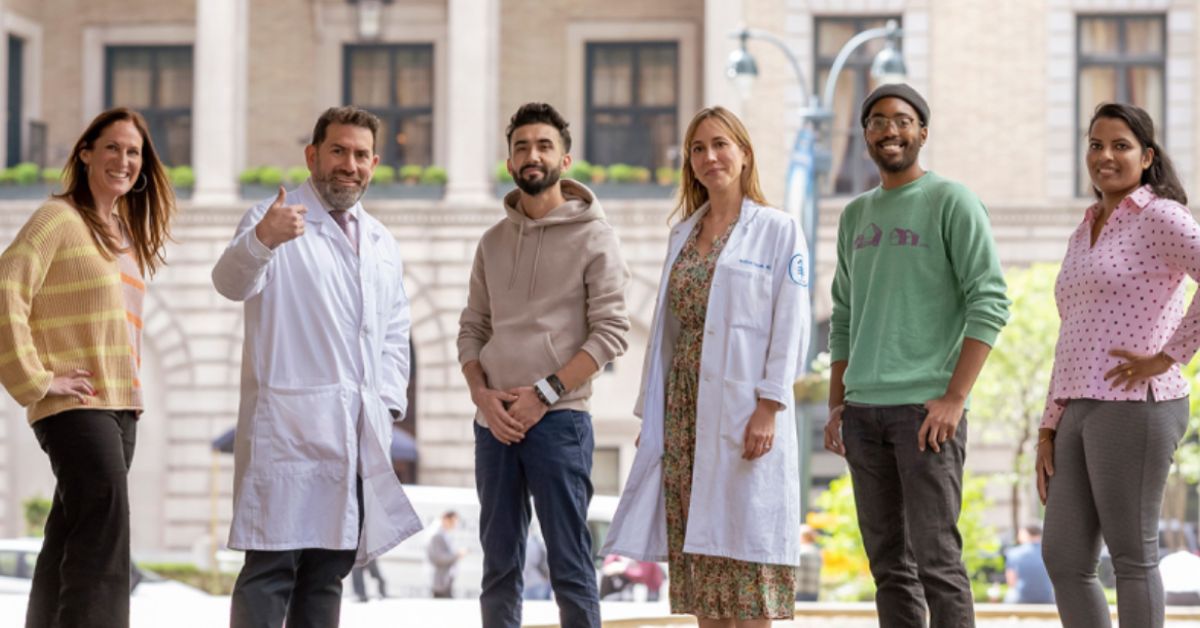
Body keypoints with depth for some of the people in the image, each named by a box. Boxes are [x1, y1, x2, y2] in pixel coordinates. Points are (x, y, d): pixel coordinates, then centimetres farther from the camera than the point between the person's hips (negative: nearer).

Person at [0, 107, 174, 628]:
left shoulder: (128, 234, 18)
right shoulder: (60, 218, -7)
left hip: (120, 407, 8)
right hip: (76, 404, -8)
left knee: (69, 544, 11)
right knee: (104, 535, -18)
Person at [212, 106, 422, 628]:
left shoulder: (381, 243, 20)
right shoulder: (275, 219, -2)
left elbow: (395, 335, 25)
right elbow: (232, 282, -21)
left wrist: (386, 405, 9)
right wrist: (261, 240, -43)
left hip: (359, 436, 6)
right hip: (289, 425, -6)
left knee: (330, 570, 8)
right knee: (271, 567, -10)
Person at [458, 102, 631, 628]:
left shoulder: (592, 236, -2)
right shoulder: (493, 241, 14)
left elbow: (610, 332, -8)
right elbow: (471, 328, 15)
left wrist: (544, 393, -13)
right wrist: (482, 392, -4)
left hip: (558, 419, -5)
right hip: (494, 421, 5)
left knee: (570, 565, -6)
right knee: (499, 565, 9)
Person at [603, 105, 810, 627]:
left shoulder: (778, 230, -1)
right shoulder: (683, 236, 16)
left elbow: (790, 328, -8)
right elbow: (667, 327, 17)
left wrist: (769, 407, -16)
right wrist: (651, 412, 12)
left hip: (742, 409, -6)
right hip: (684, 408, 6)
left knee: (742, 543, -7)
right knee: (697, 547, 5)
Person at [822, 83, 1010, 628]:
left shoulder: (951, 202, -3)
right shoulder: (856, 215, 17)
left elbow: (989, 304, -10)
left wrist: (955, 398, -16)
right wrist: (836, 404, 14)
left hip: (925, 407, -6)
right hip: (863, 410, 6)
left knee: (936, 558, -9)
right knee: (888, 563, 7)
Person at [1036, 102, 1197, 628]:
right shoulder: (1086, 237, 21)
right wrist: (1049, 432, 15)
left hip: (1136, 408, -9)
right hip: (1088, 414, 9)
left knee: (1130, 558, -2)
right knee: (1063, 560, 7)